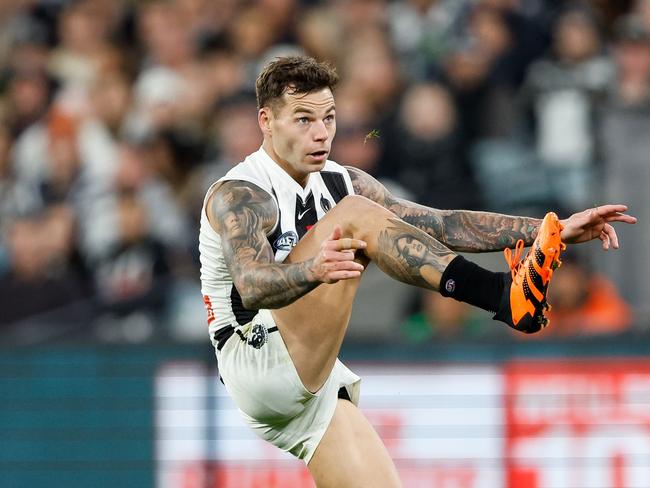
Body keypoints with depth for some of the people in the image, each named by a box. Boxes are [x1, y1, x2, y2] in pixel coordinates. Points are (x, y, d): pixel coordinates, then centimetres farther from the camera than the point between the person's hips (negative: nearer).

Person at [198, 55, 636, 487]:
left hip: (317, 388, 8)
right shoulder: (237, 196, -11)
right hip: (259, 366, -8)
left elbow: (442, 225, 9)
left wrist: (557, 231, -1)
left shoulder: (341, 184, 13)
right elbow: (251, 285, -30)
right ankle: (506, 296, -36)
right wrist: (313, 269, -53)